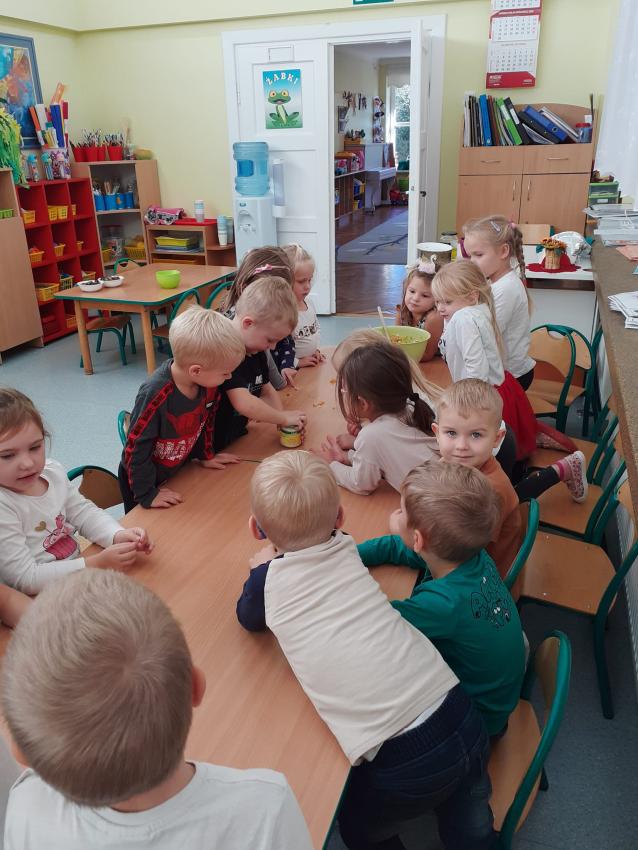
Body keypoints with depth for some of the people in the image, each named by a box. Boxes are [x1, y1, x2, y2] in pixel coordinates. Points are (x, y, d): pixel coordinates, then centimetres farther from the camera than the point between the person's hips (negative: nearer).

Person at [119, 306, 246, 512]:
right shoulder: (155, 395, -37)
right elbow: (136, 447, -28)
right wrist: (147, 494, -22)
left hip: (179, 470, 6)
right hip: (144, 479, -5)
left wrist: (206, 456, 11)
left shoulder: (208, 382, -17)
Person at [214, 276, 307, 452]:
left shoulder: (255, 351, 7)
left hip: (237, 438, 9)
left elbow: (267, 392, 16)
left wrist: (282, 418, -1)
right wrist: (283, 418, -17)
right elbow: (244, 403, -30)